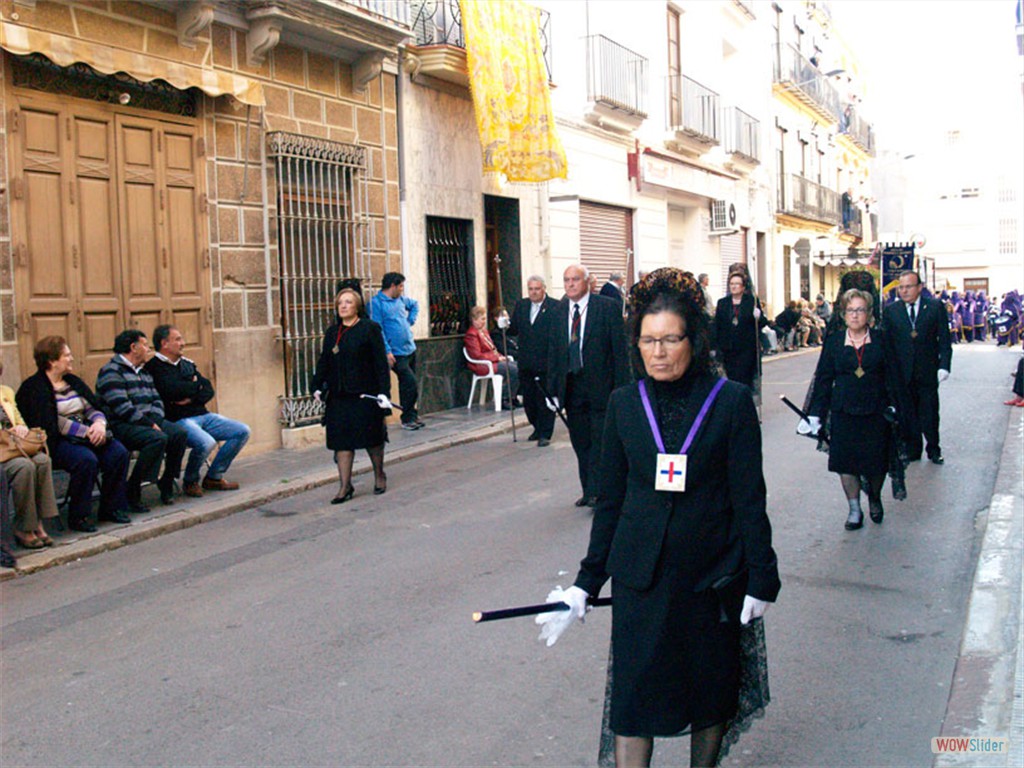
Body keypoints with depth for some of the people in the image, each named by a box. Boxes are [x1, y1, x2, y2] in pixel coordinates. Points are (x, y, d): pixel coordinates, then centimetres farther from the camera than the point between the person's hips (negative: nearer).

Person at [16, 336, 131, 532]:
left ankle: (111, 508, -6)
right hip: (58, 442, -7)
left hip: (86, 435, 7)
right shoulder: (34, 388, -5)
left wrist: (99, 423, -9)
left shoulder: (73, 382, 19)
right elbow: (55, 423, -16)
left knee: (119, 453, -18)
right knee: (87, 460, -34)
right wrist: (87, 432, -19)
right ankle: (78, 517, -18)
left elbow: (93, 408, 15)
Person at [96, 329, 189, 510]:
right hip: (122, 425, -8)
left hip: (147, 422, 8)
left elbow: (157, 400, 16)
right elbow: (122, 408, -18)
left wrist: (155, 420, -5)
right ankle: (131, 493, -24)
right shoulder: (111, 372, -8)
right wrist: (150, 425, -17)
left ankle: (166, 483, -1)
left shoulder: (144, 372, 22)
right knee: (158, 438, -32)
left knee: (181, 433, -13)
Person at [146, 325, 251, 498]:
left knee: (242, 432, -2)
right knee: (206, 442, -35)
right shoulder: (155, 367, -5)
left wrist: (193, 398, -9)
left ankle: (214, 477, 6)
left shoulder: (187, 364, 20)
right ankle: (190, 482, -5)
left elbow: (209, 391, 13)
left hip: (202, 415, 8)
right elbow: (173, 391, -21)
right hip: (177, 420, -8)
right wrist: (196, 384, -2)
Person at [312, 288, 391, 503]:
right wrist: (318, 386, 6)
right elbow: (324, 361, 15)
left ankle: (379, 475, 28)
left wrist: (384, 391, -15)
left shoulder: (370, 329, -5)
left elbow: (381, 362, -9)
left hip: (365, 394, -5)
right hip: (339, 396, 5)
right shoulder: (332, 332, 12)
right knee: (341, 440, 1)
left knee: (372, 438, 7)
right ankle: (345, 485, 6)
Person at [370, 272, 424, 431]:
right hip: (396, 354, -8)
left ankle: (410, 417, 24)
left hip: (410, 349, 8)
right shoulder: (376, 302, -11)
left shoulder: (401, 299, 12)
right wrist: (387, 351, -18)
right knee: (410, 383, -13)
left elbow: (415, 304, 33)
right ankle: (408, 418, -2)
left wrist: (410, 321, 17)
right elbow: (378, 329, -15)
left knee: (407, 385, 14)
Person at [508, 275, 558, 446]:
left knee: (545, 399, -1)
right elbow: (514, 331, 11)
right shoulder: (520, 305, 11)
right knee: (528, 398, 13)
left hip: (546, 363, -5)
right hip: (526, 362, 5)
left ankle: (545, 434, 8)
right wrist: (507, 325, -10)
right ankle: (537, 427, 31)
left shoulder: (555, 306, -5)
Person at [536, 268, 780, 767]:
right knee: (633, 694, 1)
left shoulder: (731, 401, -6)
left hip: (713, 577, -1)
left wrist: (762, 579, -4)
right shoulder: (625, 404, 1)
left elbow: (749, 497, -4)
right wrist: (585, 584, 7)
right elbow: (610, 500, 6)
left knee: (710, 690, 14)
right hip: (640, 577, 2)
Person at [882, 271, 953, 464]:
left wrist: (944, 366, -9)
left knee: (929, 414, 5)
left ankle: (933, 450, 21)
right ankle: (912, 450, 18)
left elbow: (944, 340, 0)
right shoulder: (891, 310, 4)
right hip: (902, 373, 1)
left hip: (928, 373, -1)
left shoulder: (935, 307, 1)